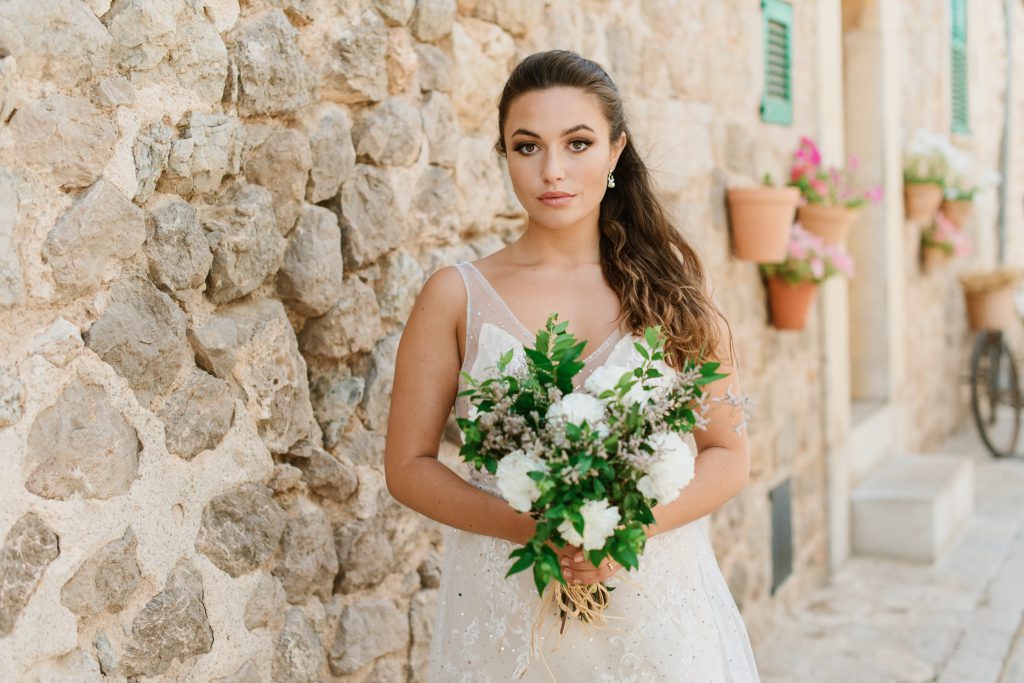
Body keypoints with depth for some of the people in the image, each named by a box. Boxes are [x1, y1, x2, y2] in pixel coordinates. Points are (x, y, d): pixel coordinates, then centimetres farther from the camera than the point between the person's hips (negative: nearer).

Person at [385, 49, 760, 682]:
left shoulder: (666, 284, 1)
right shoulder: (458, 295, -2)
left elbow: (729, 456, 2)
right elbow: (409, 464, -1)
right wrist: (530, 527, -15)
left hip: (657, 607, 1)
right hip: (508, 615, 0)